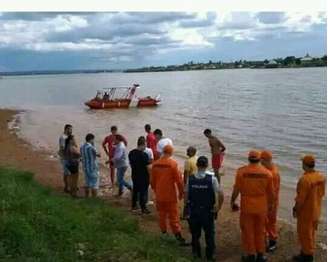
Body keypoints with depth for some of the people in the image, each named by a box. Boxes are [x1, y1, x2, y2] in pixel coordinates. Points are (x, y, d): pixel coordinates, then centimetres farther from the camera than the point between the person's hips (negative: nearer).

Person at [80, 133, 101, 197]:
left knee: (87, 184, 17)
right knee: (94, 185, 1)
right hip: (93, 168, -8)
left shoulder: (82, 147, 3)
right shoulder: (91, 147, -20)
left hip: (85, 168, 8)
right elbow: (98, 155, -5)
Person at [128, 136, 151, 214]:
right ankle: (143, 208, 12)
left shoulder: (131, 153, -1)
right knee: (143, 192, 4)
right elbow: (148, 167, -21)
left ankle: (134, 206, 33)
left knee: (135, 190, 20)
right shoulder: (144, 155, -23)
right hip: (143, 177, -7)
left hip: (135, 176, 7)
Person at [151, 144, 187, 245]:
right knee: (173, 216, 2)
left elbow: (152, 180, 7)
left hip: (159, 195, 4)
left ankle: (164, 233, 25)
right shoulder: (173, 163, -13)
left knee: (161, 214, 17)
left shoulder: (155, 164, 0)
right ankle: (178, 236, 2)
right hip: (171, 195, -4)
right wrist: (181, 192, 0)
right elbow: (179, 179, -12)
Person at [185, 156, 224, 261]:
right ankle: (209, 256, 21)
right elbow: (220, 194, -16)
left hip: (193, 211, 2)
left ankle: (196, 253, 29)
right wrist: (219, 207, -2)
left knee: (195, 233, 19)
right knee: (210, 234, 15)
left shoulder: (190, 179, -8)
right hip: (208, 212, -2)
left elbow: (186, 194, -3)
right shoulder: (212, 179, -15)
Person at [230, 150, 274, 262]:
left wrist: (232, 202, 6)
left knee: (248, 231, 11)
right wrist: (270, 204, 17)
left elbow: (236, 189, -9)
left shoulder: (241, 171, -12)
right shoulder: (267, 173, -6)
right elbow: (270, 192, 2)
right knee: (260, 231, 17)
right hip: (261, 207, 2)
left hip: (246, 206, -2)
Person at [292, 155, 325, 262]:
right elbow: (322, 193, 9)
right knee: (310, 232, 20)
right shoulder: (321, 177, -1)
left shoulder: (305, 179, -28)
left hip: (306, 211, -8)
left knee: (304, 233, 6)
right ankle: (309, 253, 32)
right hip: (315, 210, 8)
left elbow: (301, 198, -24)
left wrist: (295, 209, -11)